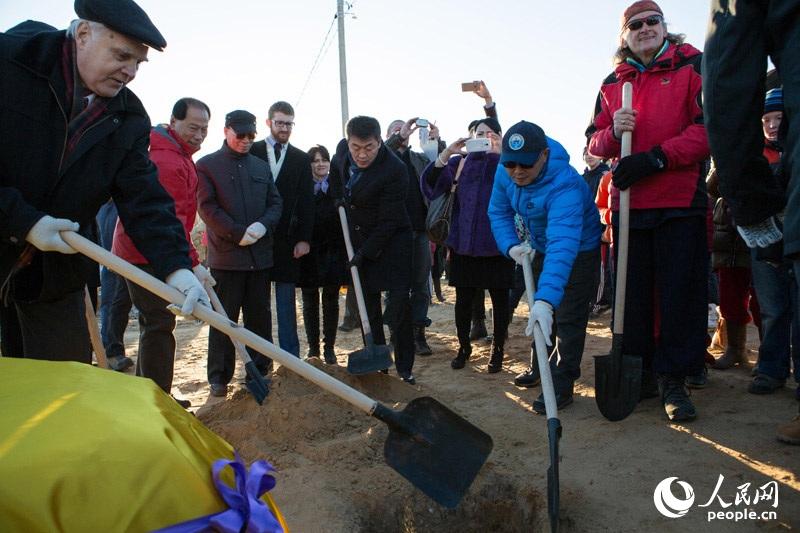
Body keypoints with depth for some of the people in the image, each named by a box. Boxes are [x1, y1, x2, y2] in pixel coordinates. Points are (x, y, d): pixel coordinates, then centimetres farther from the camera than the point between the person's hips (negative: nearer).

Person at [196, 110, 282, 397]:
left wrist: (263, 225, -10)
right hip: (226, 254, -4)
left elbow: (275, 202, 11)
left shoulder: (261, 166, 15)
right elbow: (207, 207, -8)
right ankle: (219, 377, 11)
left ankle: (260, 370, 22)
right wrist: (238, 234, -16)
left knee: (259, 316, 11)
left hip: (260, 254, 5)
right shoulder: (207, 165, 0)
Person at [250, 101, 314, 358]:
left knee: (286, 297, 4)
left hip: (287, 238, 1)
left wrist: (304, 238, -2)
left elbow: (307, 201, 5)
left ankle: (290, 354, 10)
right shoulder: (252, 152, 4)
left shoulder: (301, 159, 10)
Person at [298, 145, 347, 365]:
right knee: (310, 301, 9)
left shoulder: (339, 186, 2)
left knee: (331, 300, 8)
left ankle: (329, 347, 19)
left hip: (333, 251, 0)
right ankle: (313, 346, 21)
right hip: (308, 251, 0)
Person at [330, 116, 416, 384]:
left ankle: (404, 369, 8)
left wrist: (365, 252, -18)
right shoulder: (342, 150, -6)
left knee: (398, 308, -6)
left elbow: (388, 221, -21)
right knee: (367, 306, 11)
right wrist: (339, 196, 5)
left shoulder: (395, 170, -25)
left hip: (390, 243, -6)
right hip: (357, 241, 6)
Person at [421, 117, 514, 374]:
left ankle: (498, 350, 20)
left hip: (497, 242, -2)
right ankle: (464, 347, 25)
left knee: (499, 298, 5)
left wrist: (501, 152, -26)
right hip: (463, 241, 2)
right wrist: (446, 153, -18)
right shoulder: (461, 161, 7)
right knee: (463, 298, 8)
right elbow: (431, 184, -5)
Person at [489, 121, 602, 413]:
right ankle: (539, 367, 38)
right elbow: (499, 212, -4)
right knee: (537, 315, 19)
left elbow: (563, 246, -52)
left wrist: (546, 299, -62)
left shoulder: (565, 186, -42)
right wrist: (511, 245, -23)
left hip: (579, 251, -7)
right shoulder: (505, 172, -19)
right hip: (541, 248, 7)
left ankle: (562, 385, 3)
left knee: (567, 319, -8)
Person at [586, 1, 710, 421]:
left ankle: (673, 380, 8)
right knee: (633, 292, 5)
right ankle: (639, 373, 16)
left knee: (679, 292, -3)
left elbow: (710, 128, -6)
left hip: (681, 200, -3)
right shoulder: (612, 84, 16)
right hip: (628, 201, 4)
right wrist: (613, 131, -7)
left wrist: (656, 157, -15)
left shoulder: (693, 66, 5)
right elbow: (595, 144, 16)